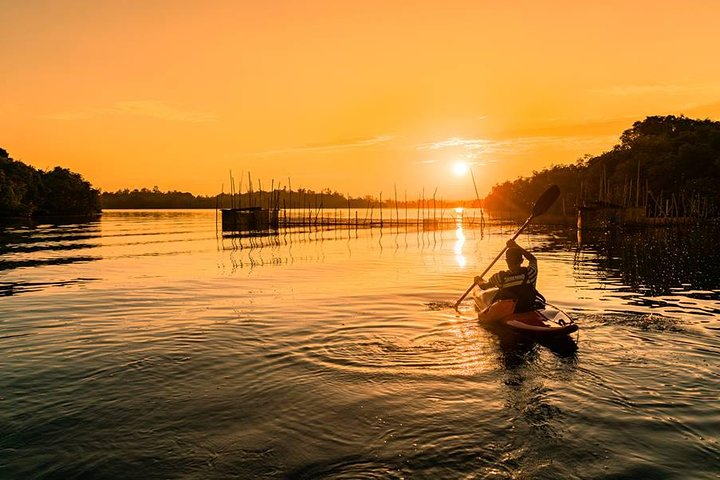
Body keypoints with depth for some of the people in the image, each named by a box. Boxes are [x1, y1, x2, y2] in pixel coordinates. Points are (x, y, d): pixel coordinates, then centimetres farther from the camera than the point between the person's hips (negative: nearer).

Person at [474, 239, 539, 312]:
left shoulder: (501, 277, -25)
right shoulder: (530, 272, -22)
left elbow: (484, 286, -3)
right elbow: (533, 259, 3)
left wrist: (479, 281, 20)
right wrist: (516, 246, 9)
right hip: (529, 311, 2)